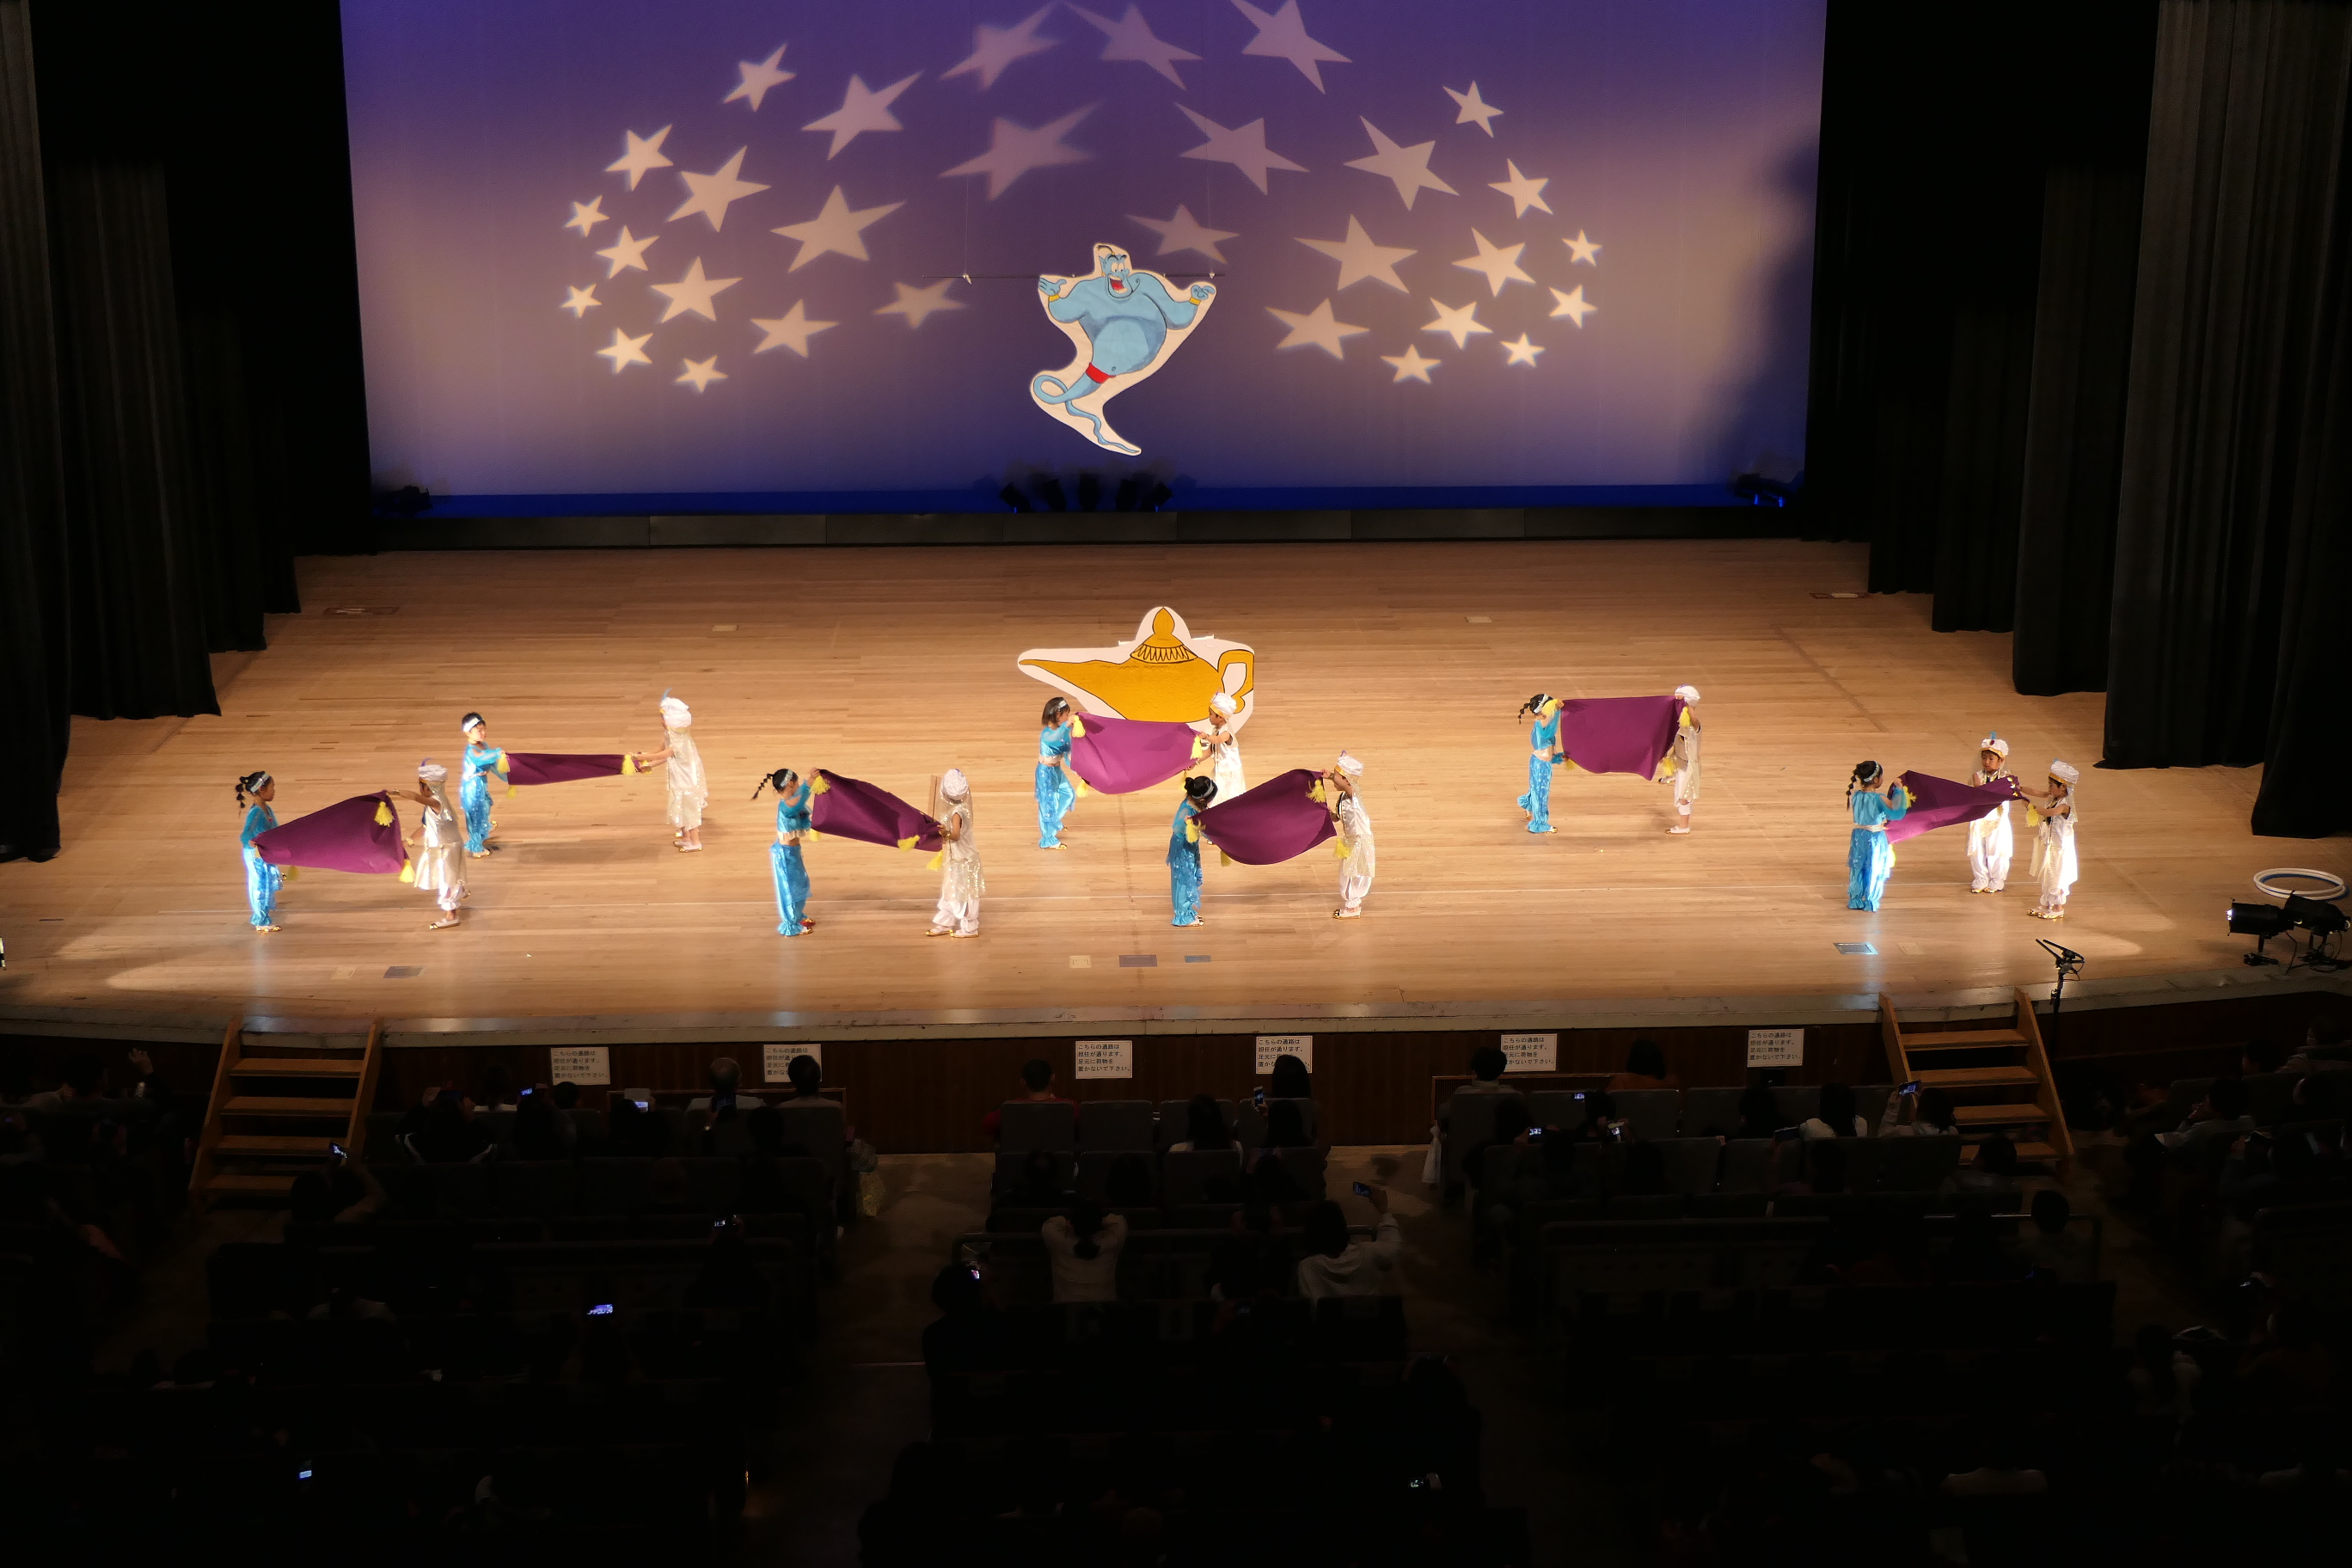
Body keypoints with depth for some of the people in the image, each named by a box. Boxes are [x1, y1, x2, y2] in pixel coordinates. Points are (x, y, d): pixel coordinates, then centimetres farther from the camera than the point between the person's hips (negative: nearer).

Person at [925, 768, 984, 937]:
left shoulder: (956, 813, -26)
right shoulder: (962, 807, 1)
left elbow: (956, 834, -41)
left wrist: (946, 833, -60)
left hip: (962, 860, -10)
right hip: (956, 857, 10)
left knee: (963, 893, 2)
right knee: (950, 891, 18)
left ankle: (969, 928, 12)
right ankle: (944, 924, 28)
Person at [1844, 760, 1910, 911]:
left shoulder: (1855, 795, -5)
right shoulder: (1879, 799, -22)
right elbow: (1897, 813, -29)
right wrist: (1899, 791, -22)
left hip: (1858, 837, 5)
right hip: (1875, 840, -5)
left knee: (1857, 868, 17)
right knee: (1874, 870, 12)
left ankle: (1855, 900, 25)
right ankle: (1870, 901, 21)